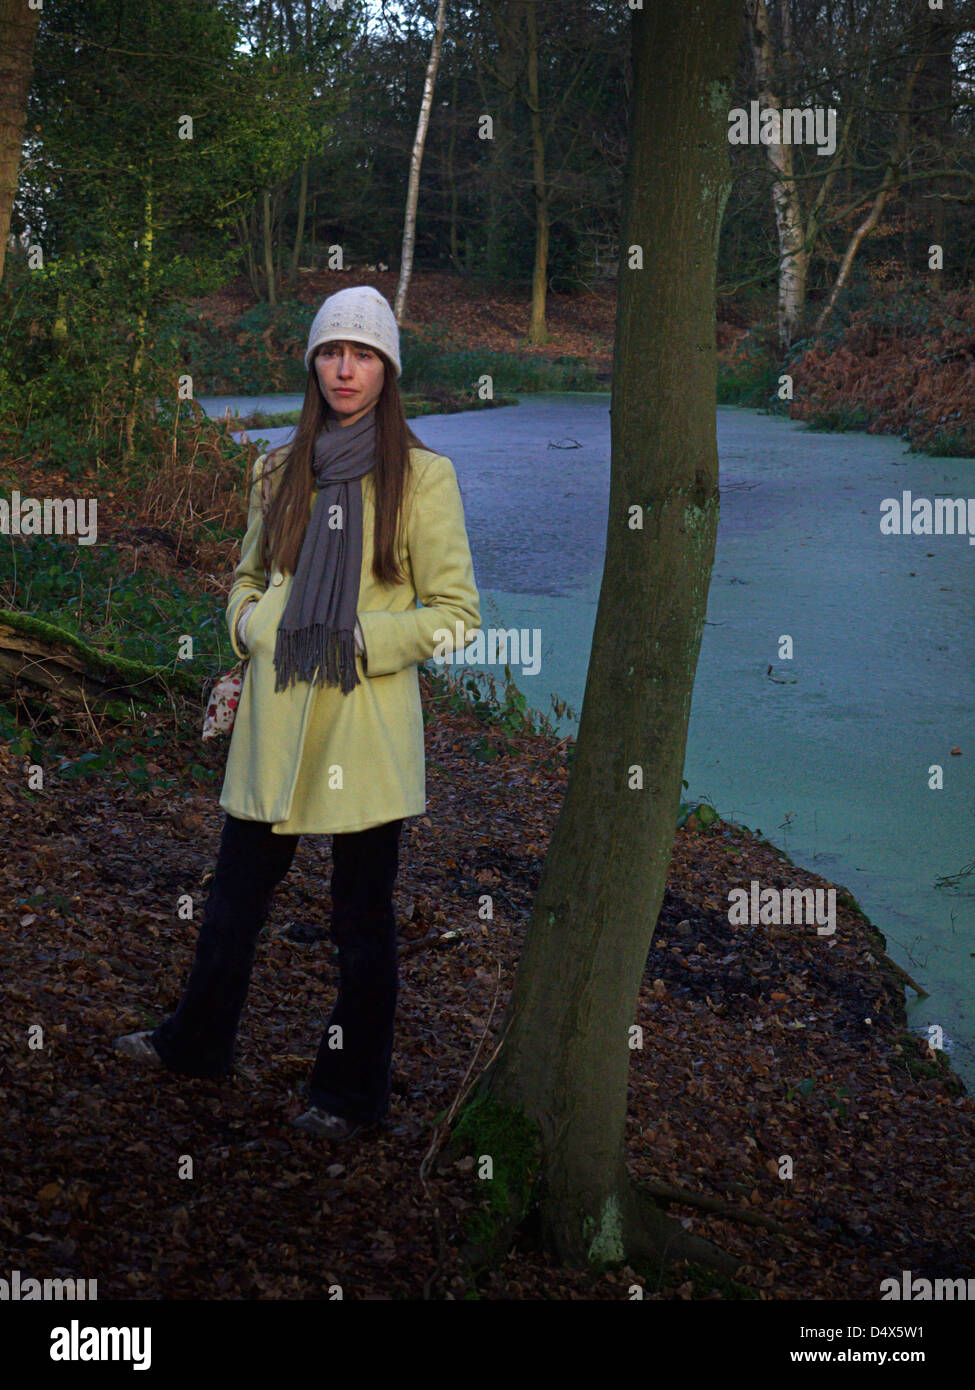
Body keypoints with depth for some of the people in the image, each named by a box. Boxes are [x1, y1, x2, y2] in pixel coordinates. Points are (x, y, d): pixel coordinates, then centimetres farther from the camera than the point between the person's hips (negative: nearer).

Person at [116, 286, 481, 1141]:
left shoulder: (423, 477, -4)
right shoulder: (280, 472, 9)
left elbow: (457, 615, -5)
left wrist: (356, 641, -14)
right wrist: (252, 624, 0)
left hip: (367, 726, -4)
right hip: (276, 722, 5)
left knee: (363, 921, 7)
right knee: (234, 896, 17)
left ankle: (353, 1095, 24)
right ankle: (198, 1043, 39)